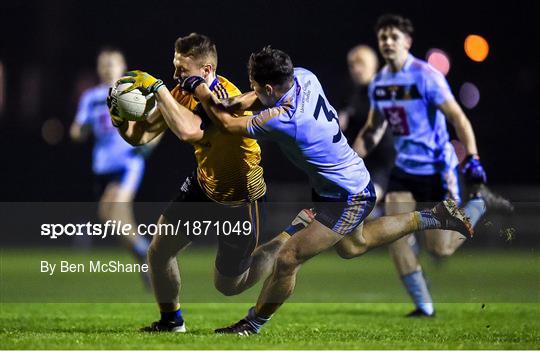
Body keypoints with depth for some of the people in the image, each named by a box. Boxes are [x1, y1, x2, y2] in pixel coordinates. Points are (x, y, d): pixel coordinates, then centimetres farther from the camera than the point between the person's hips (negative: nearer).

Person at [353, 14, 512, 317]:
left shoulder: (426, 76, -16)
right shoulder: (379, 83, 4)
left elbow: (458, 119, -16)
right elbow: (373, 131, 17)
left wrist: (472, 159, -25)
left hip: (437, 169, -6)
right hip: (404, 170, 6)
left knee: (440, 248, -4)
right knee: (396, 239, -8)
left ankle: (480, 202, 20)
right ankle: (424, 307, 4)